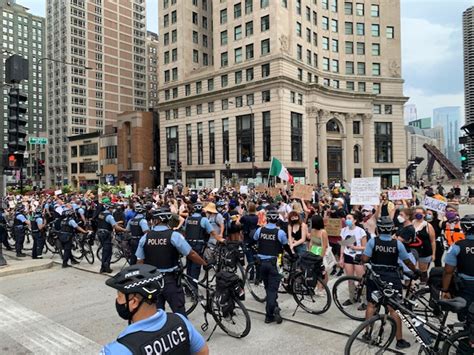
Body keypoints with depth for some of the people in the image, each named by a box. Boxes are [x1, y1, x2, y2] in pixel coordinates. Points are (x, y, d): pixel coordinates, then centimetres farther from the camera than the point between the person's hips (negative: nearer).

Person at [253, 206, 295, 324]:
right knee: (272, 288, 2)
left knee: (268, 287, 18)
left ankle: (274, 308, 28)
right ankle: (269, 314, -6)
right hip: (273, 262, -3)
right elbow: (287, 247, 1)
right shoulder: (280, 232, -10)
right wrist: (293, 256, 19)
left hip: (261, 262, 3)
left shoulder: (260, 230, -4)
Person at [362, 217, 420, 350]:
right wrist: (416, 271, 19)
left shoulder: (372, 241, -12)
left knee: (371, 304, 14)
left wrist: (361, 257, 7)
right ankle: (399, 340, 13)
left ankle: (367, 333, 22)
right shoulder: (397, 243, -9)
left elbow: (365, 259, -16)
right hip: (392, 278, 0)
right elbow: (407, 261, 1)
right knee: (394, 308, 6)